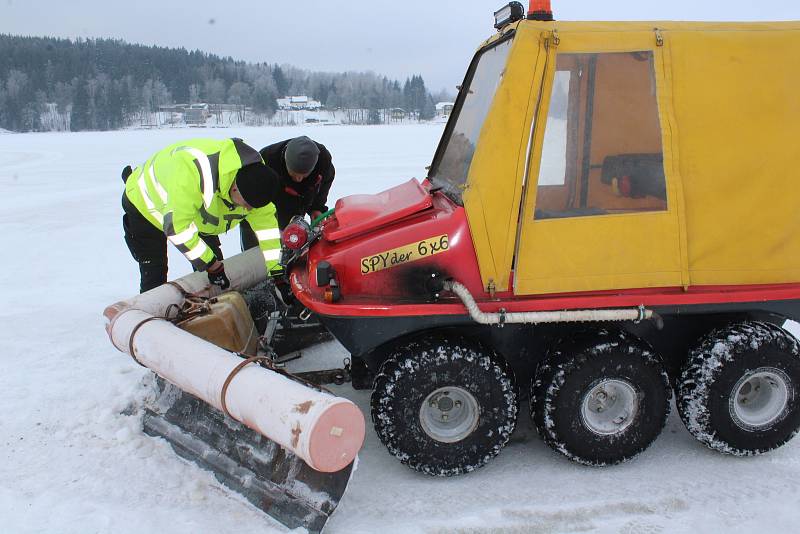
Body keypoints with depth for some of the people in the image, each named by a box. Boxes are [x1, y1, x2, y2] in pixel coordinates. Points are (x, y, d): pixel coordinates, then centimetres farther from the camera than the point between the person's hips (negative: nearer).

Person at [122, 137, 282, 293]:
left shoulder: (255, 171, -23)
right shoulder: (194, 171, -46)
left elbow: (265, 222, -14)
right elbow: (176, 226, -41)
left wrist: (277, 271, -16)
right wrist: (211, 264, -33)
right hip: (145, 205, -6)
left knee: (216, 262, 1)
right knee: (154, 277, -10)